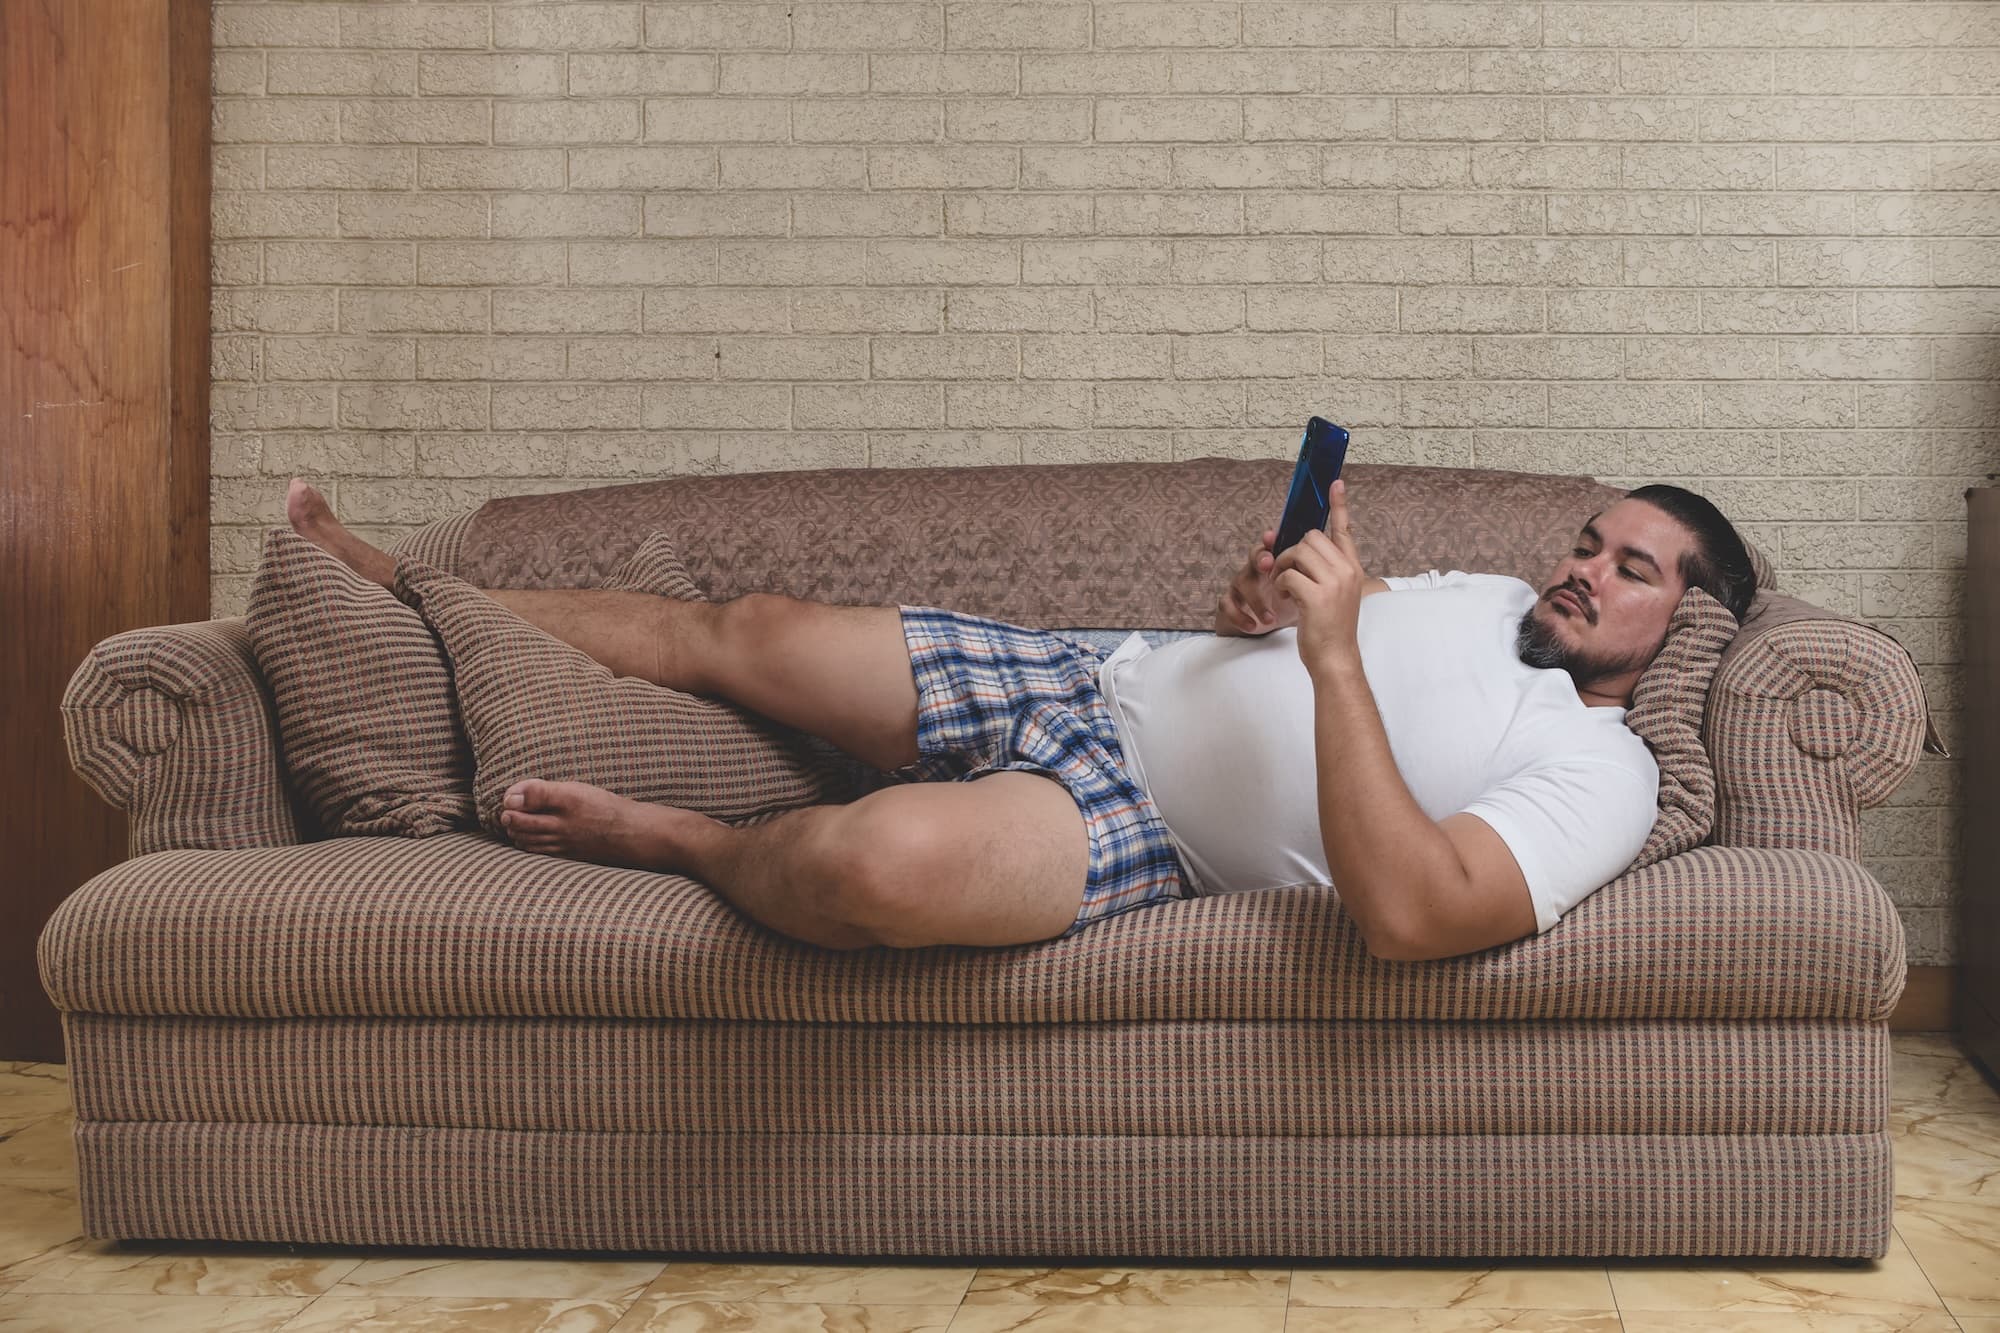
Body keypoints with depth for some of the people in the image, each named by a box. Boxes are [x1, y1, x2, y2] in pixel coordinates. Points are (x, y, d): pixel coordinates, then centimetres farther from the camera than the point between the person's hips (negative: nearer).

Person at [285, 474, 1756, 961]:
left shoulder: (1602, 779, -11)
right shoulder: (1489, 597, 15)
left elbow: (1409, 914, -31)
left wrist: (1334, 653, -31)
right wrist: (1260, 600, -1)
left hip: (1138, 825, -8)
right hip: (1085, 681, 8)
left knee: (878, 860, -39)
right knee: (742, 631, 5)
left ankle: (680, 839, -4)